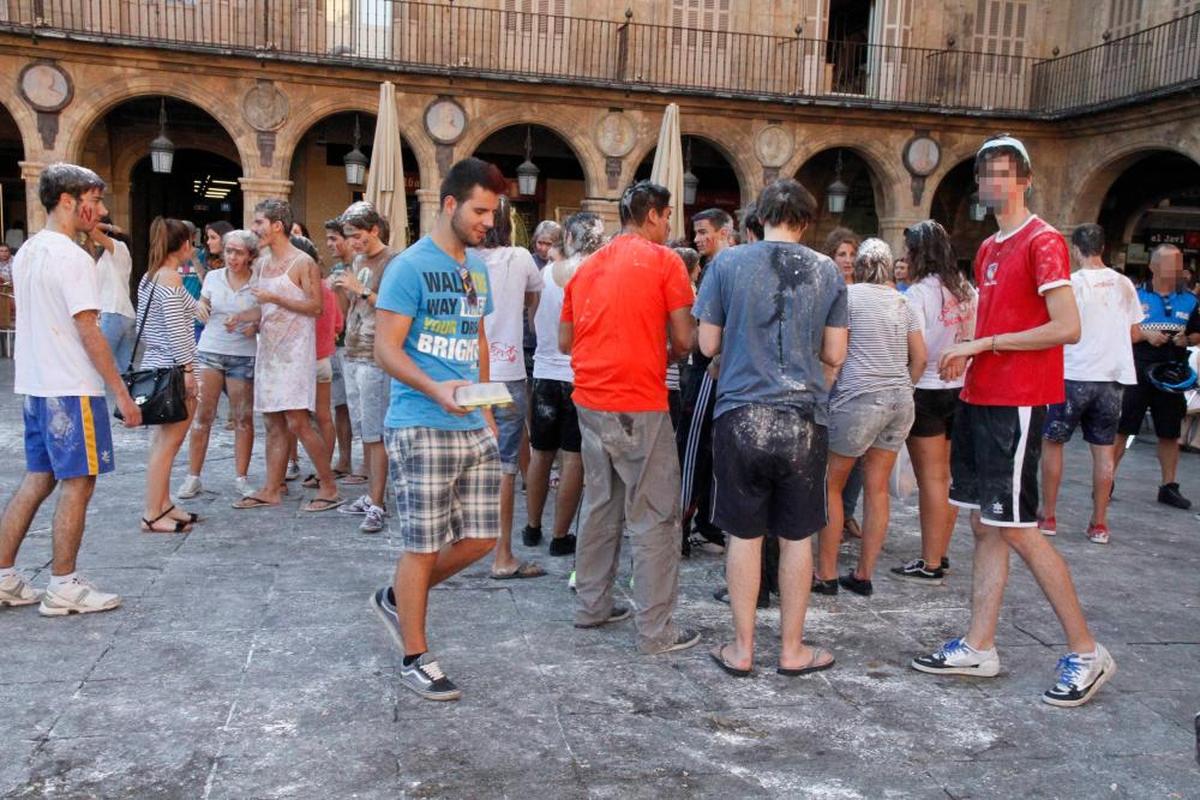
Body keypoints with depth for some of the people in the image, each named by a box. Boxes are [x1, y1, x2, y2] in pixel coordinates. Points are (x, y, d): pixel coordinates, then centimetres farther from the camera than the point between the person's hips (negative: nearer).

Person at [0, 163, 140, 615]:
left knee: (37, 480, 14)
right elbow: (88, 331, -19)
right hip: (72, 388, -9)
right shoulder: (72, 258, -15)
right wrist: (121, 392, -15)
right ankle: (63, 589, 6)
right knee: (78, 483, -1)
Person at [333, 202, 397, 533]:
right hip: (351, 354, 8)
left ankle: (376, 506, -3)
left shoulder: (392, 262, -8)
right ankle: (372, 495, 18)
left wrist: (361, 289, -19)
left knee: (375, 433, -6)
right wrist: (342, 290, 3)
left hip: (375, 359, -8)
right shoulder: (358, 260, 15)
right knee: (363, 431, 10)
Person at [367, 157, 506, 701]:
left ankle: (397, 599, 30)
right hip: (420, 428, -7)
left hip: (474, 429, 8)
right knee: (423, 546, 0)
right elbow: (386, 348, -13)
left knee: (481, 539, 8)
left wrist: (484, 404, 15)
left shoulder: (478, 268, 15)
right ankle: (415, 660, 17)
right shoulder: (411, 266, -8)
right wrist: (436, 390, -27)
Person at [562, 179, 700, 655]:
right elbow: (683, 340, -8)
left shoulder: (587, 266, 12)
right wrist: (671, 353, 13)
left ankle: (591, 606, 27)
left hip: (589, 401, 7)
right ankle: (656, 630, 4)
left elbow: (565, 340, 16)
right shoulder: (663, 260, -6)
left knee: (600, 506, 18)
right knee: (653, 517, 0)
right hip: (639, 405, -7)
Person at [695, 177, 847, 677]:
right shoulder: (826, 271, 3)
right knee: (796, 536, 10)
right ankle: (793, 649, 21)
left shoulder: (728, 263, -1)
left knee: (744, 534, 8)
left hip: (741, 416, -1)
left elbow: (708, 344, 2)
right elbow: (834, 355, 5)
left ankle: (742, 649, 17)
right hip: (803, 418, 1)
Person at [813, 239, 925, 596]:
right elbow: (920, 358, 12)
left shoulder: (848, 294, -3)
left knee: (830, 485, 5)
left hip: (858, 399, -6)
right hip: (900, 400, 6)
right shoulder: (904, 302, 14)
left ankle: (826, 574, 7)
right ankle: (864, 575, 15)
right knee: (877, 488, 9)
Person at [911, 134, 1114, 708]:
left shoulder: (1043, 242, -9)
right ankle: (978, 648, 16)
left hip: (1017, 403, -9)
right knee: (984, 523, 9)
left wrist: (983, 344, -15)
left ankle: (1086, 653, 8)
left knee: (1015, 526, -6)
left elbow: (1067, 328, -18)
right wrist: (967, 355, 4)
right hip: (981, 398, 9)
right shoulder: (988, 249, 17)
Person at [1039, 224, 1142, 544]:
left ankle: (1047, 516, 11)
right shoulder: (1124, 284, 4)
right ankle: (1099, 523, 12)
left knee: (1051, 442, 9)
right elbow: (1134, 333, 11)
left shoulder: (1072, 283, -11)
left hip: (1074, 375, -4)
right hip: (1113, 377, 4)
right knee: (1103, 449, 8)